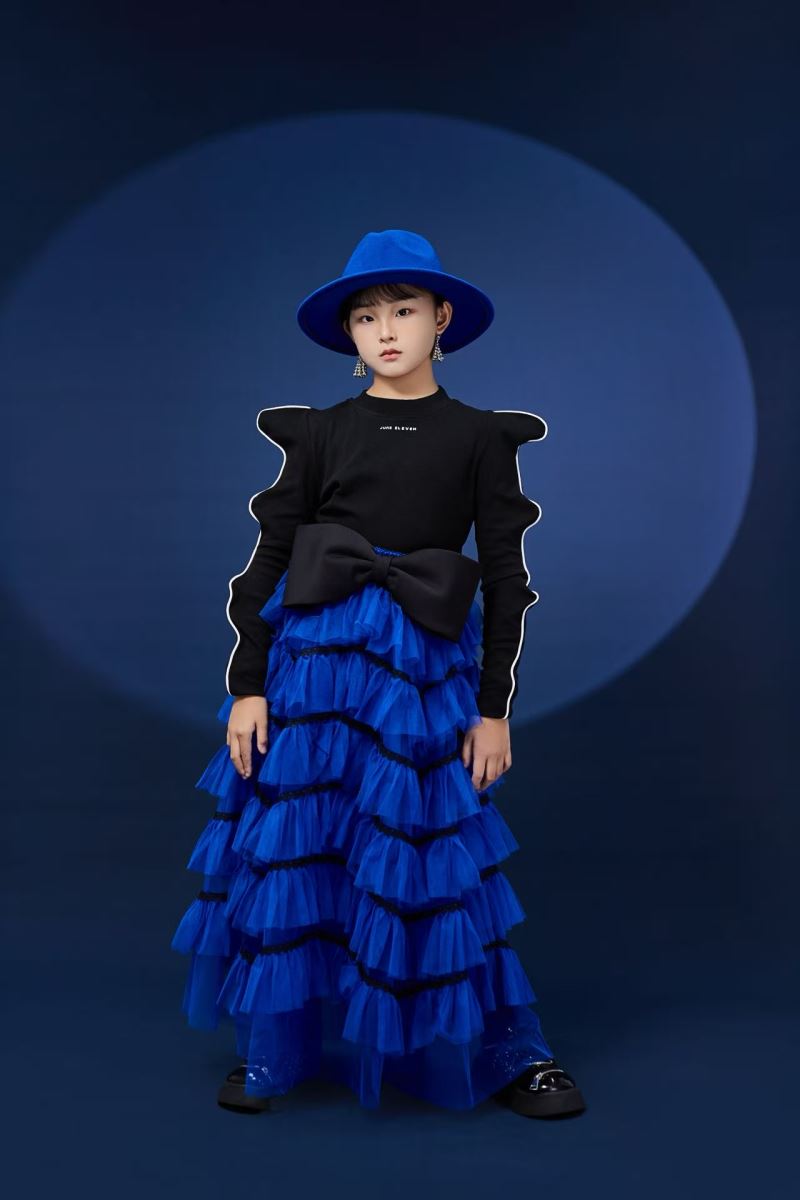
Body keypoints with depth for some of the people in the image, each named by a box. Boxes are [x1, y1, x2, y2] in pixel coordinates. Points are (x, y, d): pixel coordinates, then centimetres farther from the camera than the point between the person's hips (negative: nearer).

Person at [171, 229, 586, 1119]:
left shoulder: (478, 438, 3)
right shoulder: (321, 433, 5)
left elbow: (505, 576, 3)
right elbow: (267, 558, 4)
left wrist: (494, 709, 1)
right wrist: (247, 687, -1)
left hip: (423, 668, -1)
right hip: (311, 656, 2)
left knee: (432, 862, 3)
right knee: (291, 846, 4)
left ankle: (510, 1054, 22)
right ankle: (273, 1052, 23)